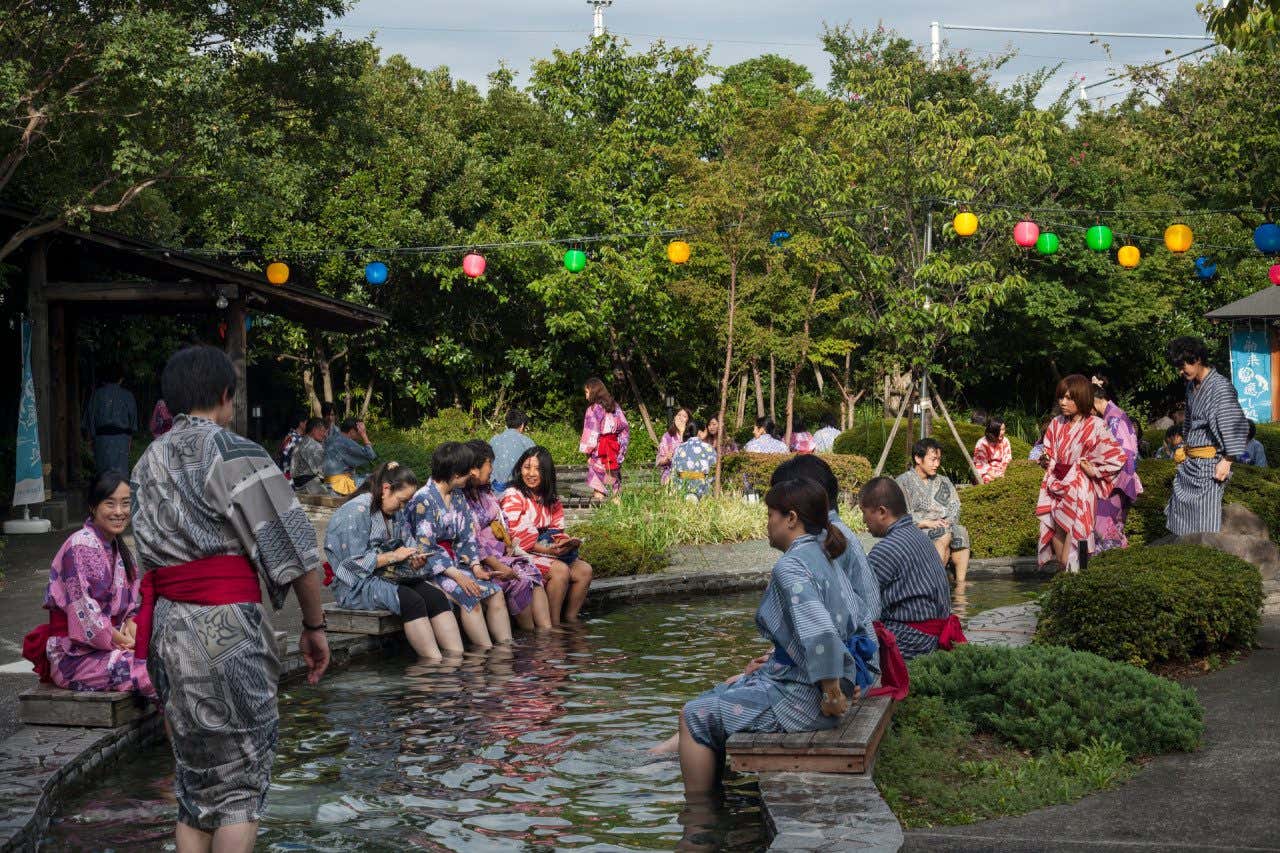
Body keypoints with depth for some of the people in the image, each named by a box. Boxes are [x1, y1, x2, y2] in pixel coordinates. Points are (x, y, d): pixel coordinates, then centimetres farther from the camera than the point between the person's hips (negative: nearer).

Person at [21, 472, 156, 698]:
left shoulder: (117, 547, 12)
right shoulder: (81, 546, -16)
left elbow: (130, 603, 17)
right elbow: (86, 617, -20)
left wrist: (131, 625, -4)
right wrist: (122, 641, -13)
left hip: (113, 643, 8)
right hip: (75, 656, -8)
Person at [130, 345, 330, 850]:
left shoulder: (148, 463, 14)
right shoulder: (235, 454, -8)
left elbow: (148, 554, 12)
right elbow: (295, 549, -10)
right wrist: (314, 626, -1)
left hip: (165, 625, 7)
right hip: (226, 627, -7)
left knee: (195, 781, 14)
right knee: (241, 785, 2)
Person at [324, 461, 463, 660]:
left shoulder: (390, 512, 17)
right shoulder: (356, 511, -12)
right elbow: (356, 563, -18)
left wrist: (411, 562, 4)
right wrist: (394, 556, -13)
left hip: (388, 577, 8)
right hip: (357, 586, -8)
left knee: (437, 597, -18)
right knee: (412, 600, -33)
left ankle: (457, 657, -29)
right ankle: (435, 664, -35)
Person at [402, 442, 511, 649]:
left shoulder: (458, 497, 12)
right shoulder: (423, 500, -14)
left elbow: (467, 538, 11)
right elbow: (425, 548, -18)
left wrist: (476, 567, -7)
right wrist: (457, 575, -24)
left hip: (453, 563, 8)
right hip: (428, 568, -8)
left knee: (495, 592, -13)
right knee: (470, 596, -29)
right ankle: (486, 652, -27)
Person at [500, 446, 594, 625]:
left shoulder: (551, 499, 15)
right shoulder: (513, 496, -8)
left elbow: (557, 530, 12)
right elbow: (517, 536, -15)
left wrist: (567, 543, -13)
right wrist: (548, 550, -23)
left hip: (549, 552, 7)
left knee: (584, 569, -11)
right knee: (560, 570, -28)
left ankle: (570, 619, -4)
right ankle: (553, 624, -21)